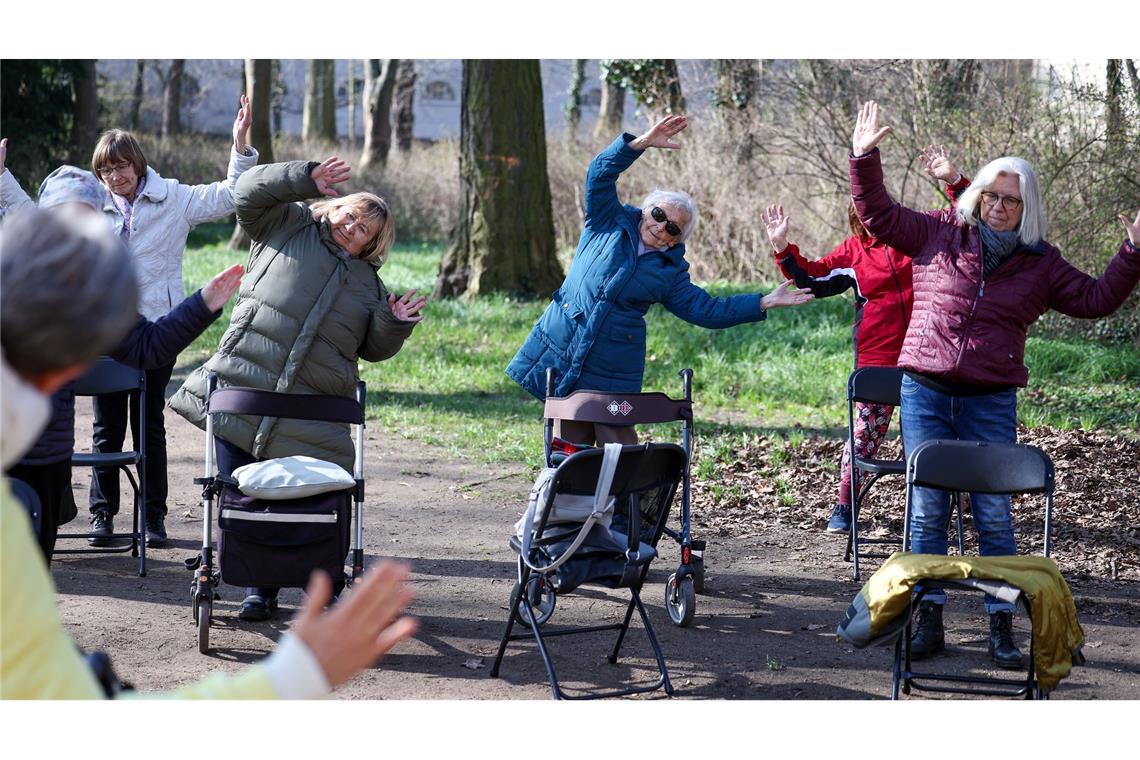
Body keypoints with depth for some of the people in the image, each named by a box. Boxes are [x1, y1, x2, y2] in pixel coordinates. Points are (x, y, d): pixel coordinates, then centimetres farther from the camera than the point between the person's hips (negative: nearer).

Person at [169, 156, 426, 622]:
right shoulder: (289, 226, 13)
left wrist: (396, 324, -1)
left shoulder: (368, 283, 20)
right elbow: (250, 192, 0)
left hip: (310, 413, 1)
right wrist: (306, 178, -11)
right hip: (241, 388, -1)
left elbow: (374, 350, 19)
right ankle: (258, 587, 11)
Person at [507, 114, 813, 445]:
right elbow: (600, 173, -7)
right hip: (560, 354, 0)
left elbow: (707, 310, 7)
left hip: (613, 373, 1)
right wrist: (644, 142, -19)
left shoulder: (670, 272, 7)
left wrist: (766, 302, 2)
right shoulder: (609, 222, 5)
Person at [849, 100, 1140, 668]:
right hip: (925, 392, 0)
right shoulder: (939, 234, 5)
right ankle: (928, 620, 11)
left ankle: (1001, 626, 9)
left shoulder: (1040, 263, 8)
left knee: (994, 515, -1)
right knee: (927, 509, 2)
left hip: (991, 402, 0)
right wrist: (864, 158, -3)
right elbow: (878, 215, 6)